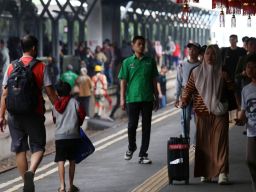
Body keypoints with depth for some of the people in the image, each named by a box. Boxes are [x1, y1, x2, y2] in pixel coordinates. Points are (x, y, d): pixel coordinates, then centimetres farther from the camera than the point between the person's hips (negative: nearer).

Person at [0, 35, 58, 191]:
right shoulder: (41, 67, -3)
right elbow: (50, 92, -6)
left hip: (15, 114, 3)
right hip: (34, 114, -3)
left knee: (20, 149, 11)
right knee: (38, 147, 6)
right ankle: (31, 171, -22)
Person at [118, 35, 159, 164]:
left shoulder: (150, 61, 8)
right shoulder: (127, 62, 3)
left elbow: (154, 81, 12)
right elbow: (123, 81, 2)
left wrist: (156, 97, 10)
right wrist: (122, 98, -4)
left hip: (147, 99, 1)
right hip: (132, 98, -1)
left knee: (146, 127, 2)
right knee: (132, 125, 2)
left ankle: (143, 154, 8)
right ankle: (131, 147, 29)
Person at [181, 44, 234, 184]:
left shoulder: (223, 72, 5)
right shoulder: (196, 72, 7)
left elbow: (232, 89, 8)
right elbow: (189, 88, 8)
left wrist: (227, 80, -8)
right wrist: (185, 99, -7)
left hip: (219, 113, -1)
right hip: (202, 113, 1)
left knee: (220, 141, -9)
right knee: (203, 142, 1)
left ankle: (222, 173, -13)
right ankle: (205, 173, 9)